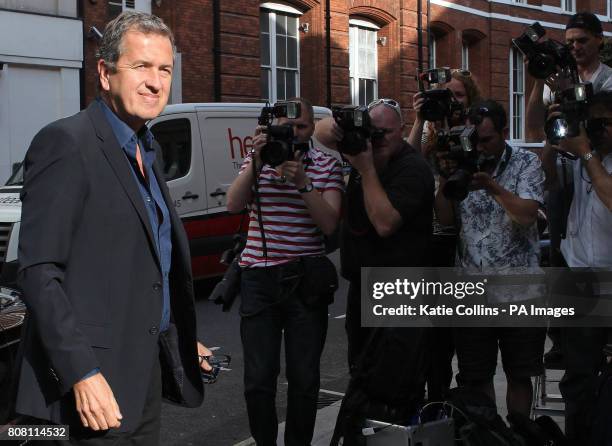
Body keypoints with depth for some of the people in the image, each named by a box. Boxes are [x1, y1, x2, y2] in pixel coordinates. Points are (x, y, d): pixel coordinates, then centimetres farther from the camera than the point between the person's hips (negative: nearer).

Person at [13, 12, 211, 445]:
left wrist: (181, 343, 17)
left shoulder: (145, 153, 14)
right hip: (99, 380, -8)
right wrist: (82, 374, -23)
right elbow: (39, 271, -18)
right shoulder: (66, 143, -13)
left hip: (146, 373, 8)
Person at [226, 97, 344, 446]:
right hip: (259, 278, 1)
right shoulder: (258, 159, 9)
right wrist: (257, 162, -16)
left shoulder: (327, 165, 4)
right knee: (259, 378, -1)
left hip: (306, 280, 0)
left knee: (304, 379, 4)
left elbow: (330, 224, -7)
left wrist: (303, 182, -18)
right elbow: (233, 205, -7)